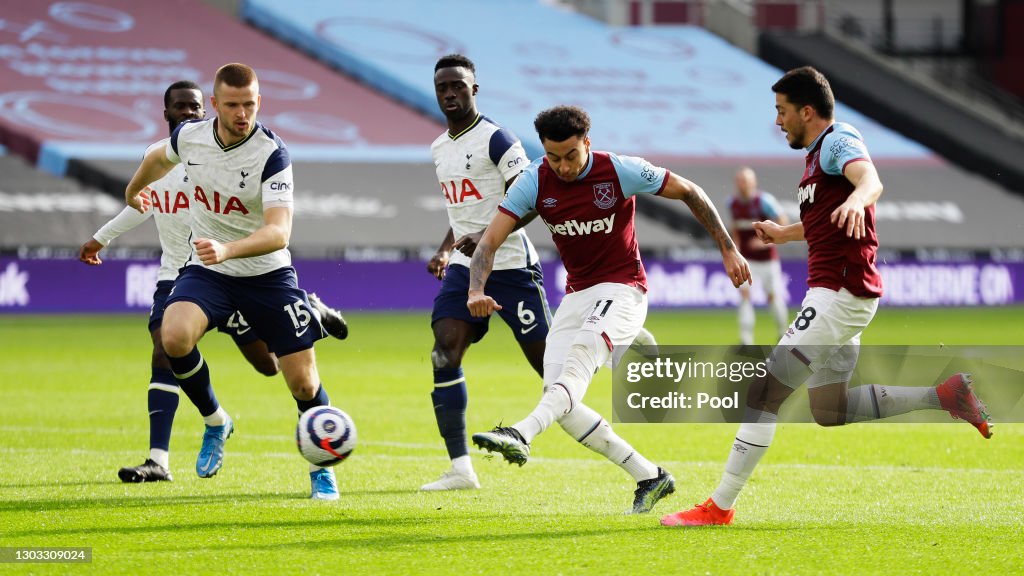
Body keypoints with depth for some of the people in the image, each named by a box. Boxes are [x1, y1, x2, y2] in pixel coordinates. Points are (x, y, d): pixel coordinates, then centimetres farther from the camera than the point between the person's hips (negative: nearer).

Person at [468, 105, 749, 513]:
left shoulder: (621, 171, -13)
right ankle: (649, 477, 2)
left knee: (582, 353, -35)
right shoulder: (534, 182, -7)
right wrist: (476, 291, -30)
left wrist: (728, 250, -1)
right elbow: (490, 240, -10)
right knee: (559, 401, -7)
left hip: (622, 290, -5)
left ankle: (520, 435, -56)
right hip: (577, 293, 5)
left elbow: (689, 192, -1)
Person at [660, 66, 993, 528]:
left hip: (839, 295, -11)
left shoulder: (839, 141, -11)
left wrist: (856, 200, -55)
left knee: (763, 393, -11)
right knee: (828, 411, 17)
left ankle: (720, 507, -10)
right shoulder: (818, 153, 19)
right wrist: (785, 234, 29)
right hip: (837, 295, 11)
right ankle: (945, 395, 14)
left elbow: (870, 180, -34)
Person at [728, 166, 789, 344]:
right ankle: (746, 338, -16)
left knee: (773, 296, 5)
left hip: (767, 258, -3)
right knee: (744, 293, -13)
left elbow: (783, 223, -14)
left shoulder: (764, 201, -16)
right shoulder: (733, 203, 0)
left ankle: (783, 331, 29)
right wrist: (735, 243, 5)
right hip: (746, 259, 3)